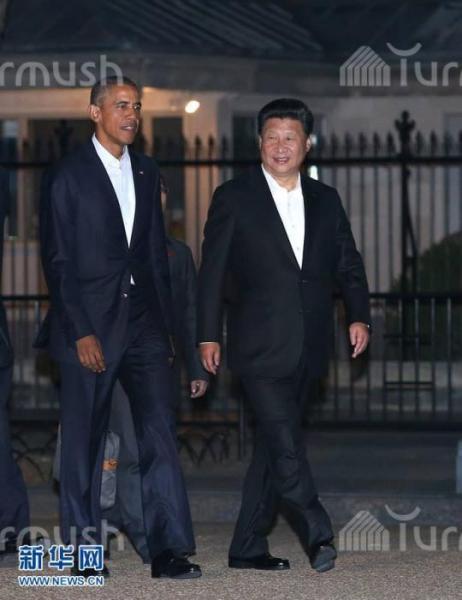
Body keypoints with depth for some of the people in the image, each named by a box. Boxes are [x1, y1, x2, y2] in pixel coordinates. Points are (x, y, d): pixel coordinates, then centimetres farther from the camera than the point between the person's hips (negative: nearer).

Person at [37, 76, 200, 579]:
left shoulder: (145, 173, 13)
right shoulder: (68, 175, -3)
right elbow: (58, 261, -7)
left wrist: (165, 326, 11)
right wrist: (81, 332, -13)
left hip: (142, 323, 4)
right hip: (88, 326, -4)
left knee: (160, 433, -5)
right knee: (84, 441, 3)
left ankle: (170, 550, -7)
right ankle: (83, 549, 13)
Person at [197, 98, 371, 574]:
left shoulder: (325, 200, 12)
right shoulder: (233, 198, 0)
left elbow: (348, 265, 15)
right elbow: (212, 271, 0)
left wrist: (358, 316, -1)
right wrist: (208, 336, -3)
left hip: (307, 350, 5)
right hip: (261, 347, -5)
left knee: (273, 446, 8)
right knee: (285, 442, -15)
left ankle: (248, 548, 13)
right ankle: (318, 535, -15)